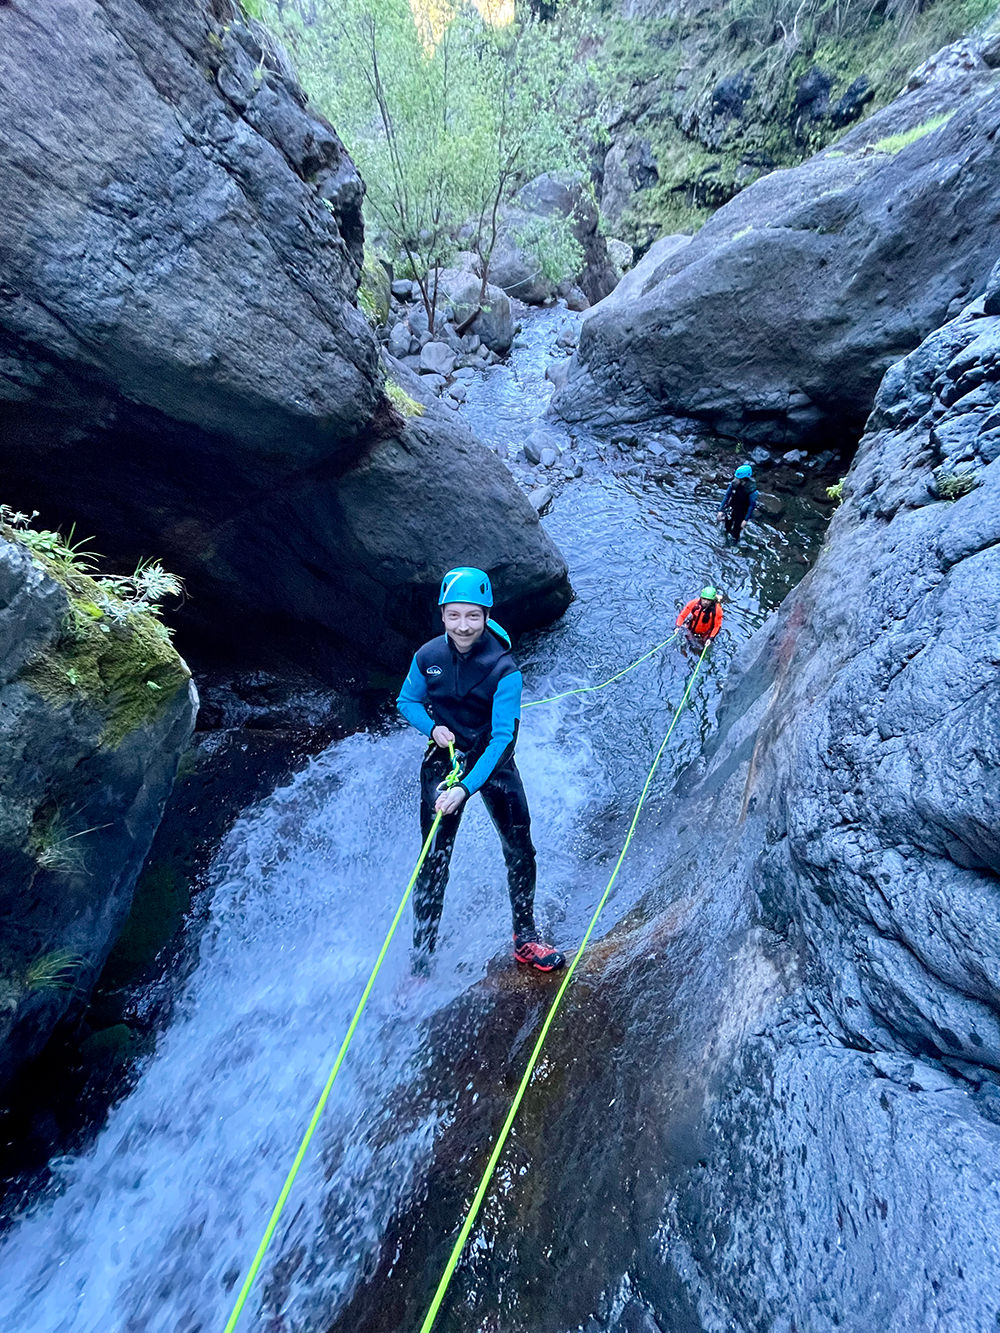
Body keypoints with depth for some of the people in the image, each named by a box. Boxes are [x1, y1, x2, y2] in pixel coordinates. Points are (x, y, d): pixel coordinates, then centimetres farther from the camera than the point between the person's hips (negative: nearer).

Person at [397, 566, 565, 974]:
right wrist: (433, 727, -16)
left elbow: (502, 735, -25)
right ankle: (420, 959, 17)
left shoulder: (503, 669, -21)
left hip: (493, 761, 0)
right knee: (433, 860, 2)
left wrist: (467, 787, -35)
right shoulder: (427, 657, -12)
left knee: (520, 851, 4)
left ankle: (525, 938, 28)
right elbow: (407, 701, 5)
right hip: (444, 760, 1)